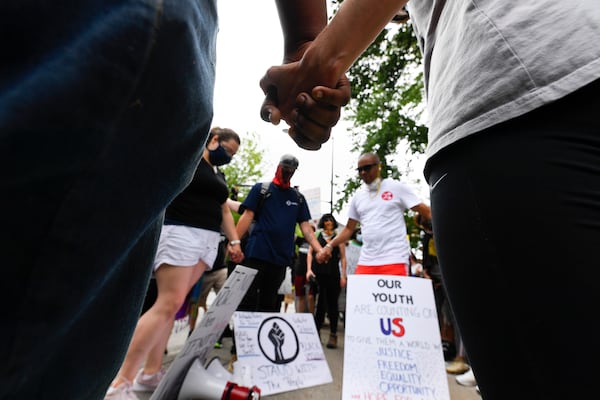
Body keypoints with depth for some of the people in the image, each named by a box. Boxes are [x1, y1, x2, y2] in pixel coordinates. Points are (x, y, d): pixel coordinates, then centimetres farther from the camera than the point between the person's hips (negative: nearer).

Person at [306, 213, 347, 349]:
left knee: (332, 303, 5)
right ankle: (316, 332, 21)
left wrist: (343, 275, 0)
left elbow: (343, 257, 6)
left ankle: (333, 335, 16)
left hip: (333, 273, 0)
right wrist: (309, 269, -3)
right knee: (320, 302, 4)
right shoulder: (316, 236, 8)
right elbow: (310, 253, 7)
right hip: (318, 272, 0)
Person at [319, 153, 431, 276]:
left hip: (394, 261, -4)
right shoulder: (357, 196, 12)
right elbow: (349, 229, 16)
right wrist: (329, 245, 5)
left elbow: (426, 211, 0)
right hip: (365, 262, 4)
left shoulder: (397, 187, 2)